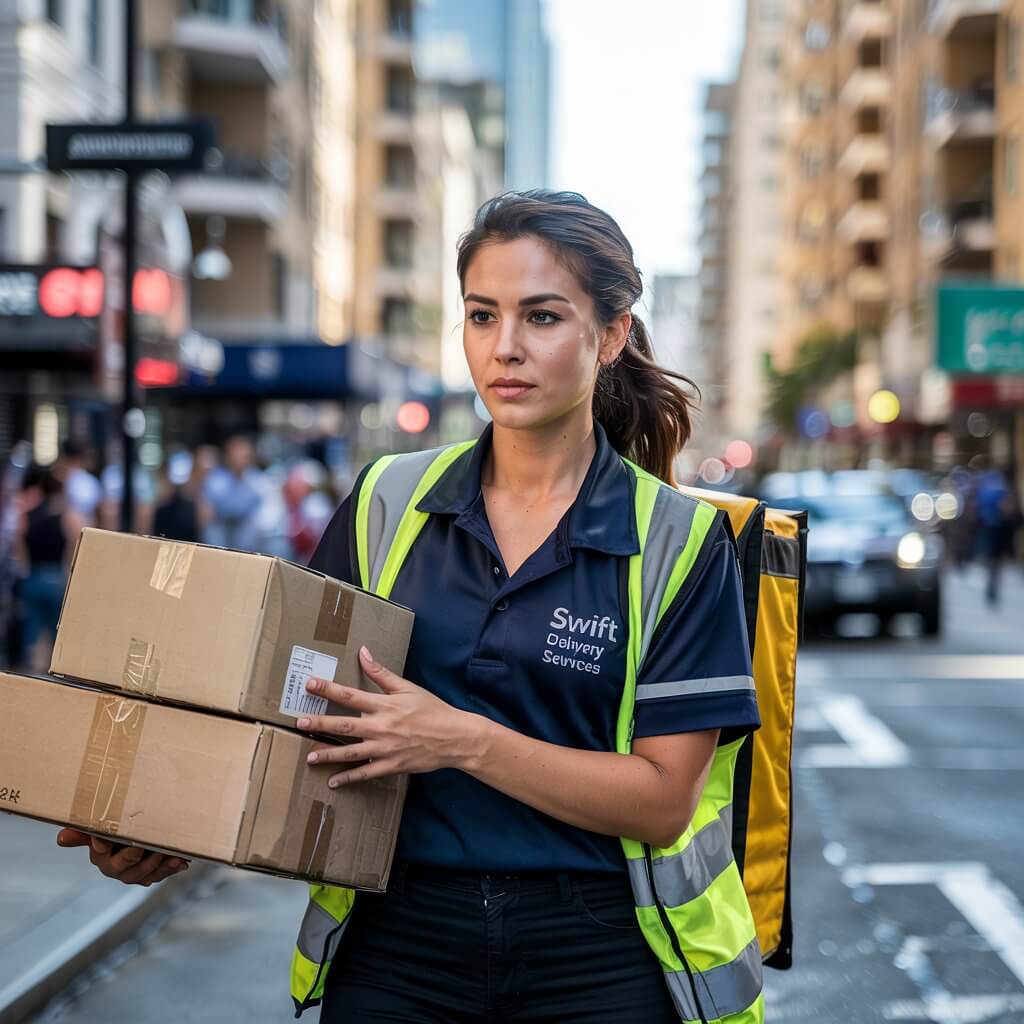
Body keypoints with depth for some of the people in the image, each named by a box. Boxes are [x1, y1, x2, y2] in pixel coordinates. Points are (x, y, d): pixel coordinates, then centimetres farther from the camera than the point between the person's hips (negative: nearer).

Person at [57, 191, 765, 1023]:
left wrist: (464, 740, -21)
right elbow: (303, 712, 7)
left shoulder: (680, 542, -6)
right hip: (397, 947, 2)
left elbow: (664, 798, -10)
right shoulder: (386, 505, 3)